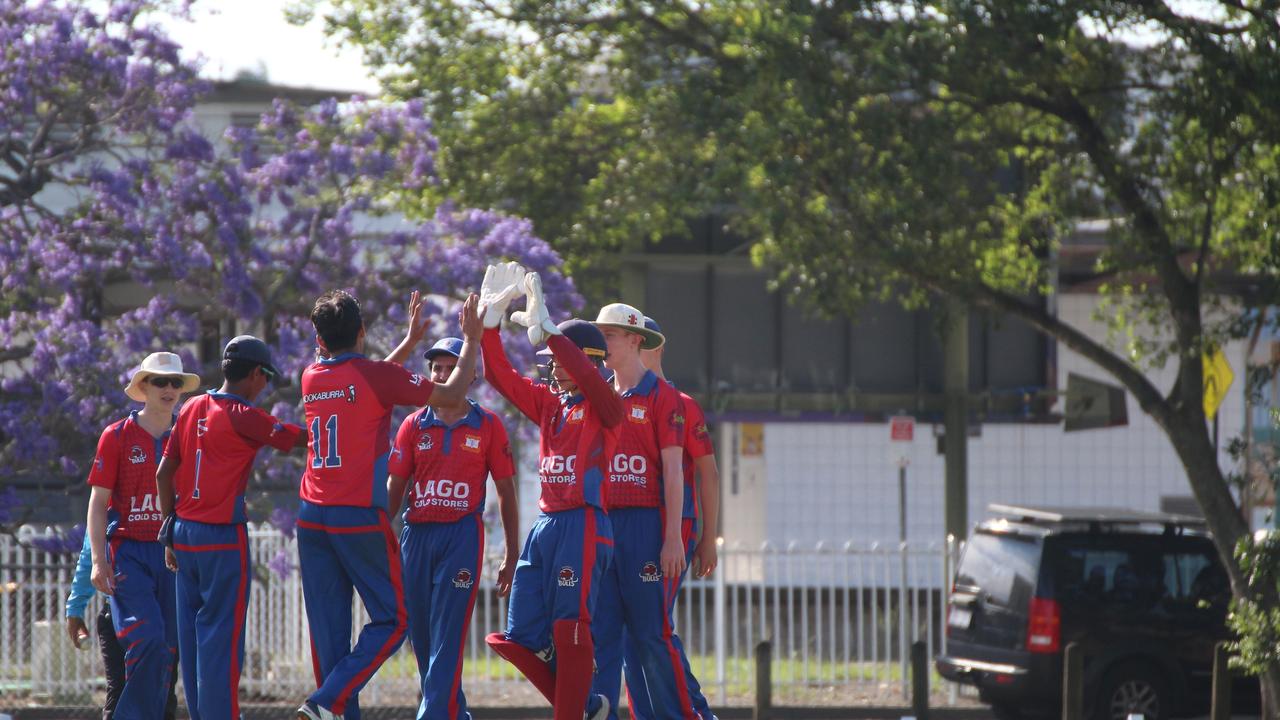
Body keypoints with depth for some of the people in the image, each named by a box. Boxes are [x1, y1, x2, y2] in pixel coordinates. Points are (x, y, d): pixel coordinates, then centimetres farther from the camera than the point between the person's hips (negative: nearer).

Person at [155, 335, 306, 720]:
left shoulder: (192, 409, 10)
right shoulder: (243, 416, -12)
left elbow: (163, 474, 12)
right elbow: (301, 438, -12)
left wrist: (171, 534, 17)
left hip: (183, 532, 7)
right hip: (223, 536, -7)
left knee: (192, 635, 10)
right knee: (222, 636, -5)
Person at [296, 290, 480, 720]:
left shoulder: (312, 378, 10)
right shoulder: (375, 375, -8)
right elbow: (452, 394, -1)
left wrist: (410, 341, 37)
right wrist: (471, 342, 13)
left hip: (312, 519, 6)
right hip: (360, 519, -6)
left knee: (328, 630, 6)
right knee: (391, 620, 1)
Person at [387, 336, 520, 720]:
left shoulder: (487, 426, 3)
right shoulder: (415, 425, 9)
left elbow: (506, 492, 6)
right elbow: (395, 489, 10)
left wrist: (512, 557, 3)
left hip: (462, 534, -4)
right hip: (416, 534, 4)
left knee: (447, 635, -12)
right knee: (420, 633, 8)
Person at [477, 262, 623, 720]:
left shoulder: (606, 408, -4)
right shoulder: (548, 403, 16)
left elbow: (586, 377, -24)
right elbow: (500, 376, 15)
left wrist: (547, 331, -27)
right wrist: (490, 322, 4)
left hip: (582, 526, -8)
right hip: (544, 524, 8)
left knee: (570, 630, -8)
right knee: (521, 637, 5)